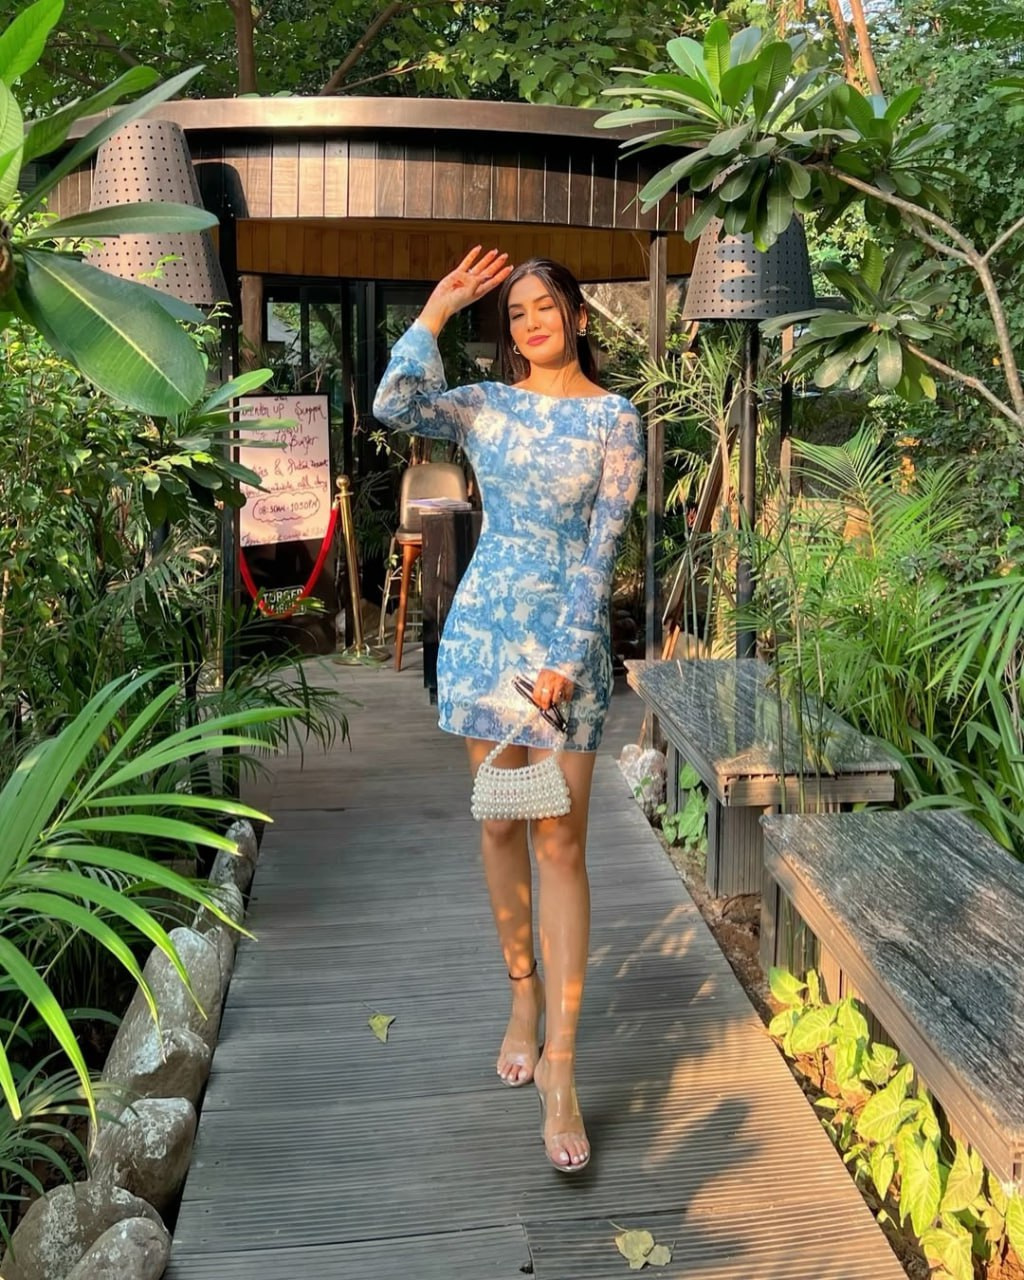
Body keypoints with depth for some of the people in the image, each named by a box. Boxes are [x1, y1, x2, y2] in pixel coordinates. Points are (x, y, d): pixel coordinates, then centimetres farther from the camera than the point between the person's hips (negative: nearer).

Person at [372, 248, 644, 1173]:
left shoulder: (614, 418, 0)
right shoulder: (487, 404, 8)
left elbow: (602, 547, -6)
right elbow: (393, 406, -12)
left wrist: (566, 655, -14)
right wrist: (438, 309, -6)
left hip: (568, 636, -3)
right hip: (483, 627, 3)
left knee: (560, 841, -5)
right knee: (499, 824, 10)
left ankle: (560, 1070, -1)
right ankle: (524, 996, 30)